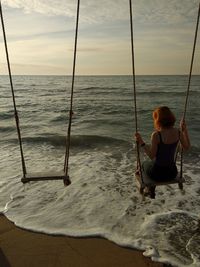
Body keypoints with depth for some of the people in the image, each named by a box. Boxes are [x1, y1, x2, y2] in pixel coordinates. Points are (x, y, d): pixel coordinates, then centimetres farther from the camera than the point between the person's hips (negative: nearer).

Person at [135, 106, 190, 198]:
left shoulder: (156, 134, -26)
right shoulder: (178, 132, -11)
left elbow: (152, 156, -19)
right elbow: (186, 147, 5)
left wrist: (141, 142, -17)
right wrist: (185, 130, 10)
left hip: (158, 173, -4)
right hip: (172, 173, 5)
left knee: (145, 164, 32)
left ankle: (150, 190, 49)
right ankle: (152, 190, 53)